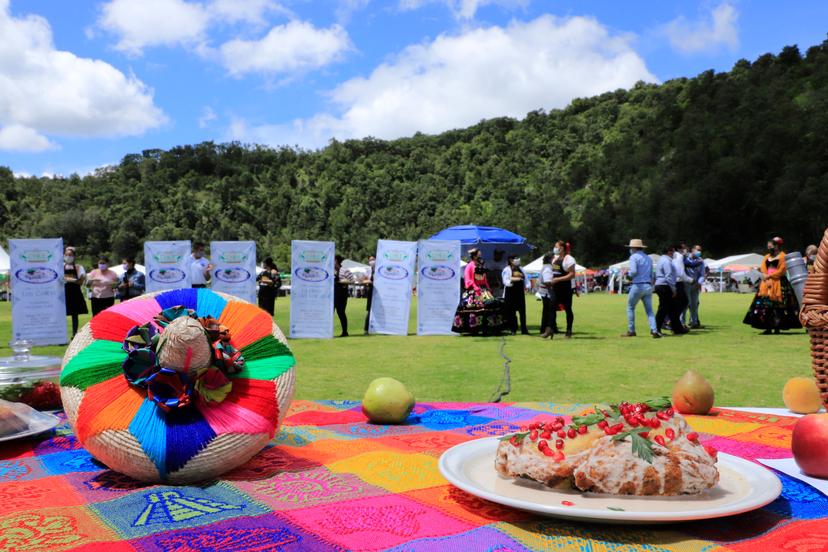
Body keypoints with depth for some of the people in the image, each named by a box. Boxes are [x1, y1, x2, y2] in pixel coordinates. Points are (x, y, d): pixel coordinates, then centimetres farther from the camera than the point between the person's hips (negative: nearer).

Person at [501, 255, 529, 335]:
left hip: (520, 292, 5)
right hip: (511, 292, -5)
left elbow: (525, 279, 21)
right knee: (511, 312, -1)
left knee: (522, 311, 3)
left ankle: (524, 329, 7)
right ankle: (513, 330, 8)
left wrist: (526, 287, 5)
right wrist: (513, 280, -23)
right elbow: (505, 281, -11)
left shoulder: (521, 269, 16)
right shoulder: (506, 270, -3)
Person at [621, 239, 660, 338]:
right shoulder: (648, 258, 16)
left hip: (637, 286, -6)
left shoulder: (634, 257, -5)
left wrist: (628, 274, 2)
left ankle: (631, 331, 9)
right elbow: (651, 274, 15)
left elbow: (633, 271, -17)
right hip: (648, 286, 6)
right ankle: (654, 330, -10)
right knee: (649, 310, 6)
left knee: (630, 308, 9)